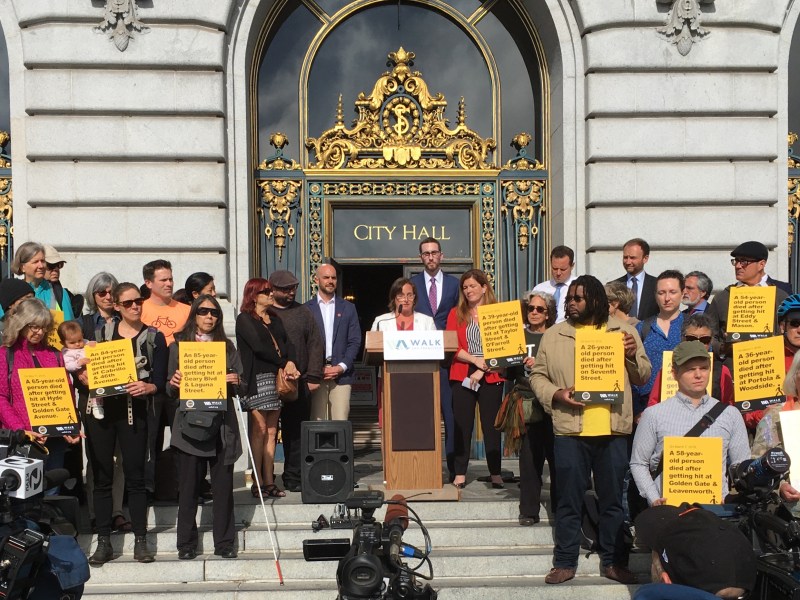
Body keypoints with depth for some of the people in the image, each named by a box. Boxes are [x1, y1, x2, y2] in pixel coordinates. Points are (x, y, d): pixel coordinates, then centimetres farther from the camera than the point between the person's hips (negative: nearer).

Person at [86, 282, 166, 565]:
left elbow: (160, 382, -1)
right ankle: (103, 542, 12)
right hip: (100, 409, 2)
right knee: (102, 476, 4)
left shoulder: (154, 337, 4)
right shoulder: (102, 332, 10)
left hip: (133, 411, -2)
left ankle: (140, 541, 7)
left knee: (135, 475, 0)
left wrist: (147, 387, -21)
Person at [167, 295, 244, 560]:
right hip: (189, 424, -2)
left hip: (222, 425, 2)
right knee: (188, 487, 1)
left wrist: (235, 383, -9)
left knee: (223, 486, 3)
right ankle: (186, 544, 12)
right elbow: (170, 390, 6)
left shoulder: (227, 347, 13)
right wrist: (173, 384, -16)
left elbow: (238, 388, 13)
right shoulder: (178, 347, 7)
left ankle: (225, 543, 13)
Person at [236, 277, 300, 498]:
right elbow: (259, 347, -10)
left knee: (271, 431, 3)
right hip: (256, 378, -6)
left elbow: (286, 343, 13)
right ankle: (258, 482, -5)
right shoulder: (244, 319, 0)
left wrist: (290, 362, -7)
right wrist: (284, 363, -8)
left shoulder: (275, 319, 22)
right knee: (259, 428, -8)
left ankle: (269, 481, 4)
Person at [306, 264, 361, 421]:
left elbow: (355, 342, 7)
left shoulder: (348, 308, 12)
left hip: (341, 374, 1)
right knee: (317, 422, -2)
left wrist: (341, 367, -5)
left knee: (341, 423, -5)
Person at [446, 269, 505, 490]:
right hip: (462, 376, 1)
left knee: (491, 424, 1)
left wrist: (483, 370, -11)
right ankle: (460, 474, 4)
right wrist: (476, 360, -12)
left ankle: (495, 474, 7)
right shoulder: (456, 314, 10)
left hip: (491, 376, -1)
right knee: (462, 425, 0)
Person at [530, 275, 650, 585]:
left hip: (613, 430, 1)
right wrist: (555, 394, -10)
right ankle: (565, 562, 16)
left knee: (613, 500, 9)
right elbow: (537, 375, 8)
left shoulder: (624, 332, 8)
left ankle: (613, 561, 22)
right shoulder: (553, 335, 6)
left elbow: (643, 377, 11)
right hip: (570, 429, -1)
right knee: (569, 501, 5)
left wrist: (632, 356, -9)